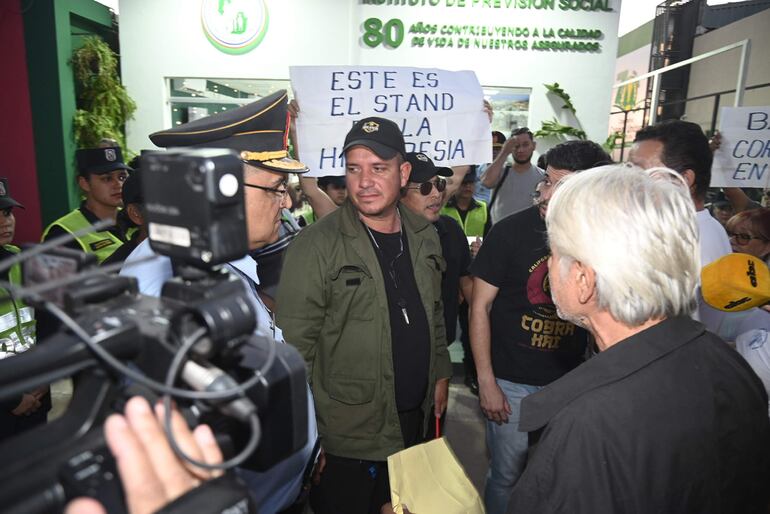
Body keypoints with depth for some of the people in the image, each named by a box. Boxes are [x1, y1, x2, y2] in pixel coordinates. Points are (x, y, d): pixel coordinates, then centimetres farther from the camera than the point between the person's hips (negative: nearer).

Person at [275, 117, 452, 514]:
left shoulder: (425, 237, 3)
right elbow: (295, 344, -17)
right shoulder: (317, 245, -18)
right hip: (346, 437, -5)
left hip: (415, 420, 6)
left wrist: (441, 374, 13)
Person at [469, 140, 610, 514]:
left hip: (569, 381, 3)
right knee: (507, 475, 11)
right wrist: (486, 382, -10)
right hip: (512, 382, -3)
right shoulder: (511, 231, -14)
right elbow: (480, 307, -9)